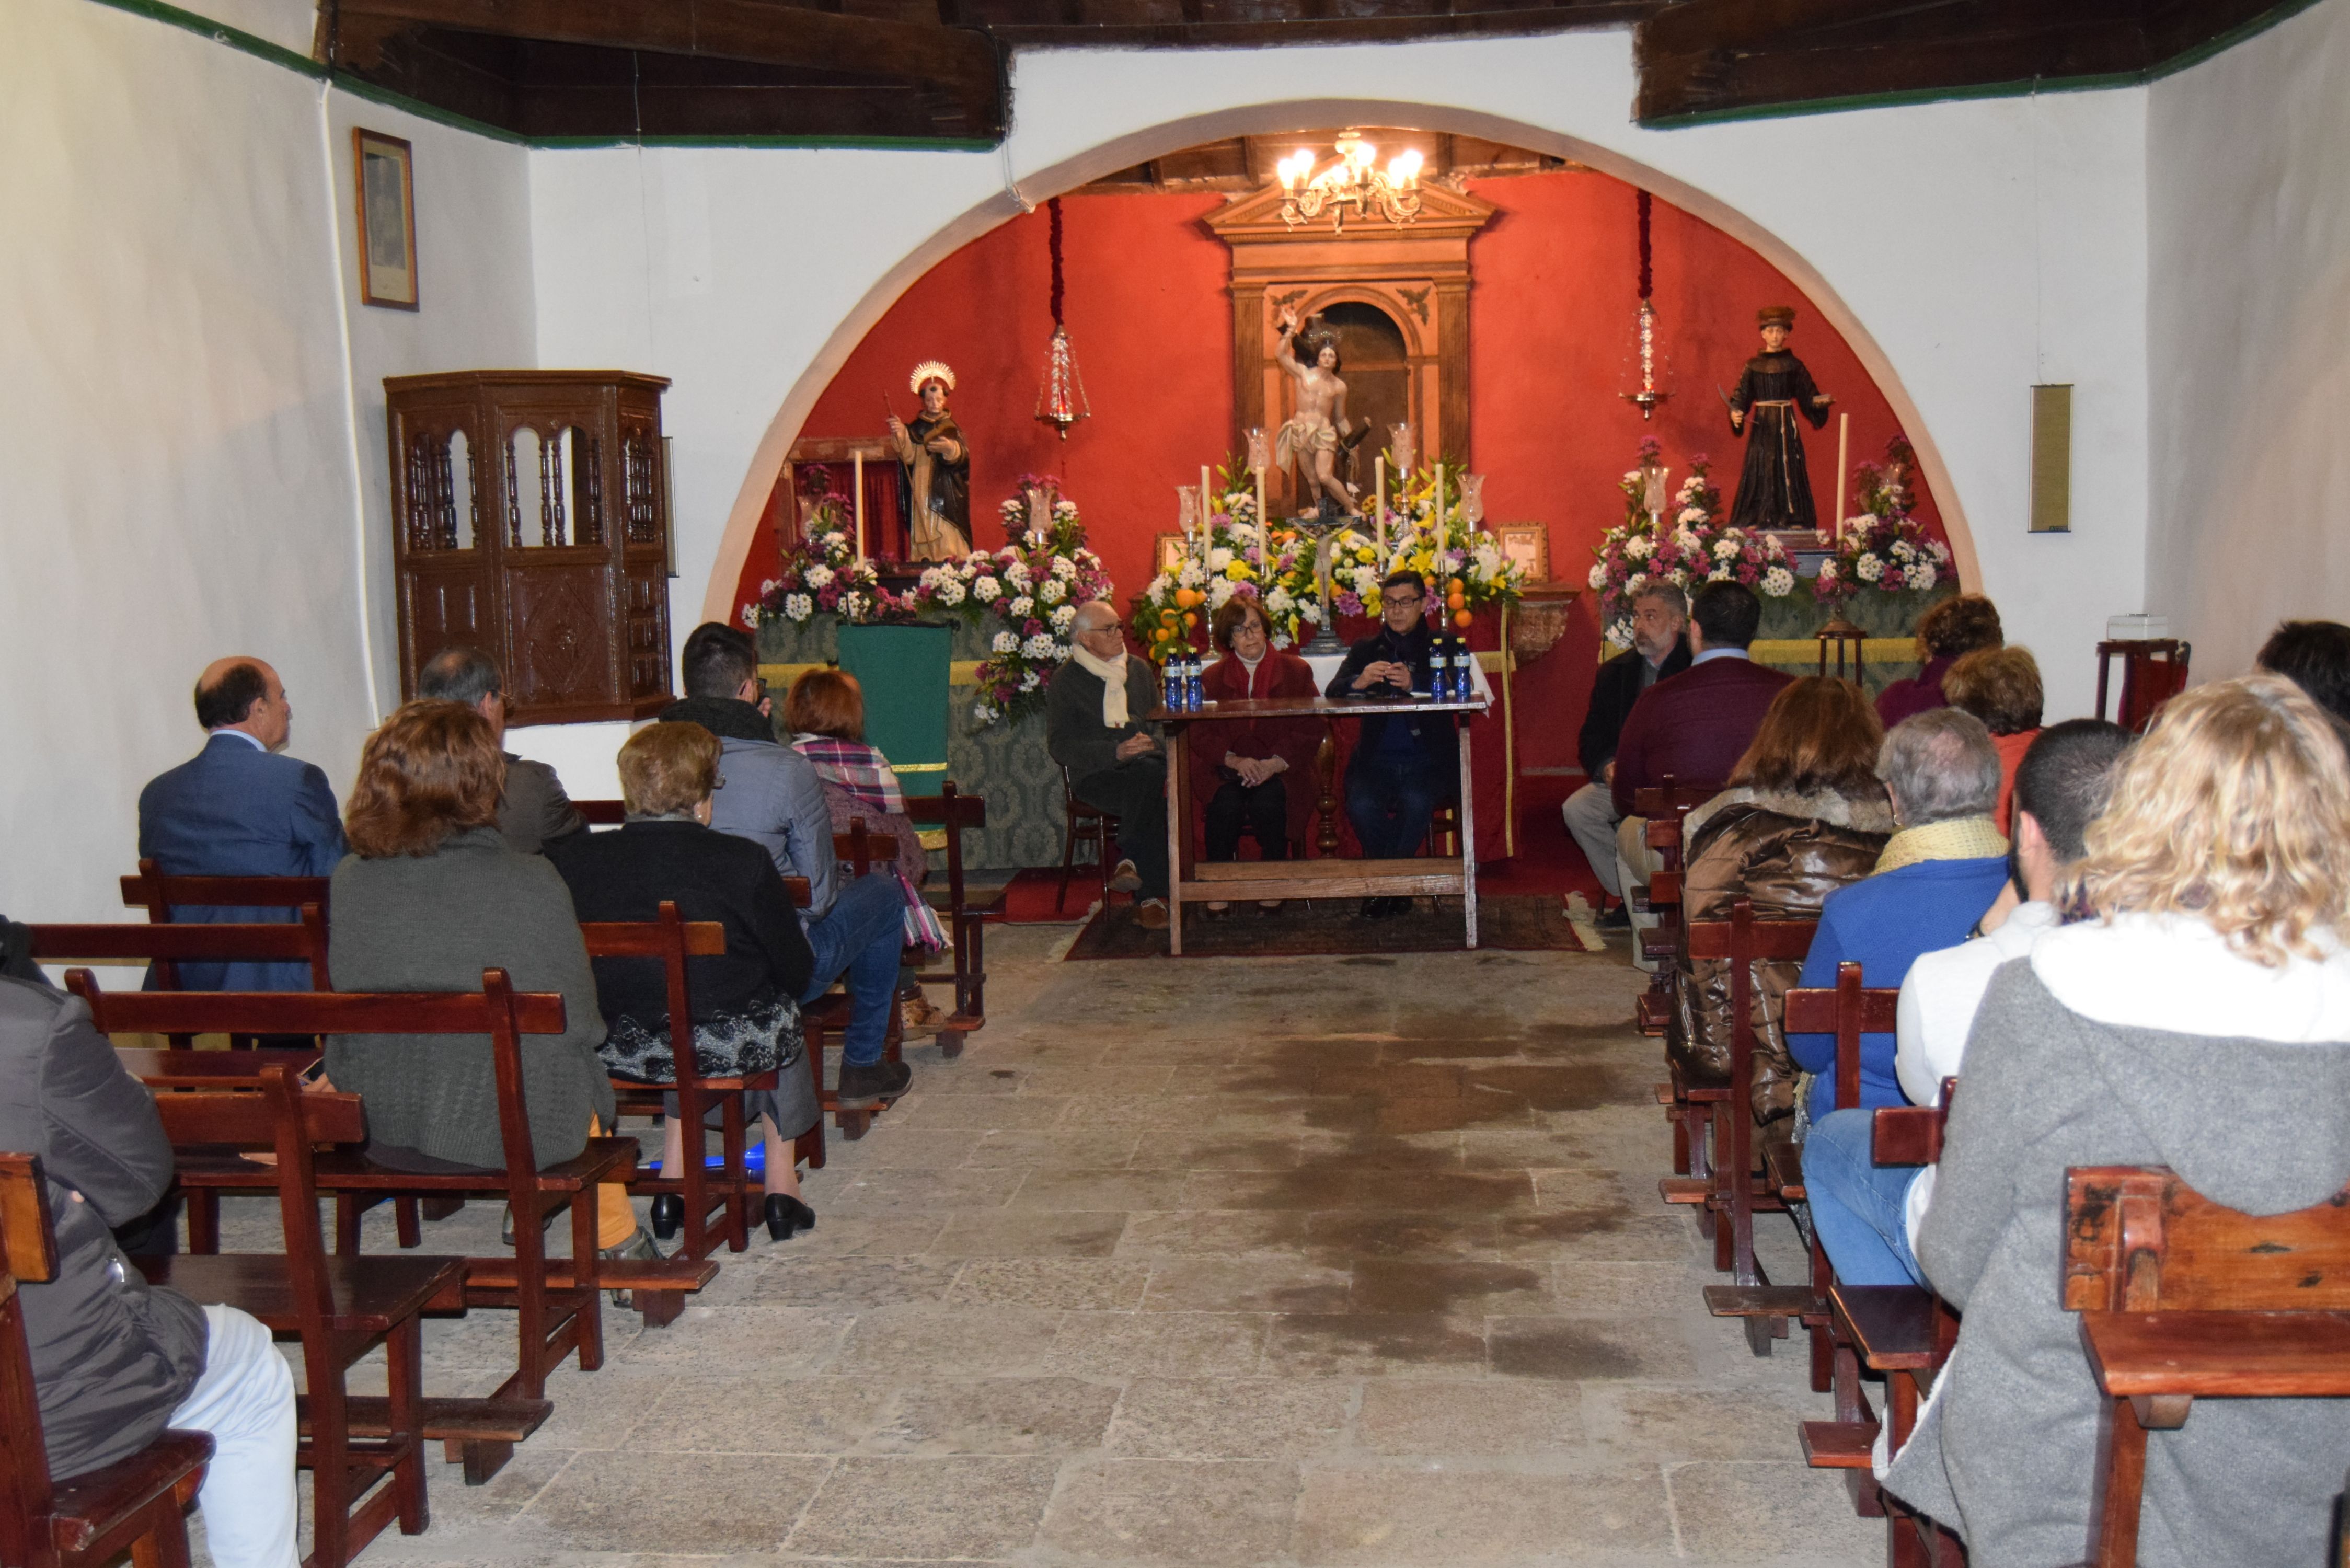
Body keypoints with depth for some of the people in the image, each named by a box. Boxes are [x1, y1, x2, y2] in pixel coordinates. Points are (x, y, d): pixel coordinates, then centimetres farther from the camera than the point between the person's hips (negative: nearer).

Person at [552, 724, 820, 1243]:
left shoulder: (572, 859, -6)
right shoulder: (742, 860, -13)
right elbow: (796, 972, -6)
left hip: (617, 1050, 3)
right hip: (729, 1046, -3)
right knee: (782, 1012, 31)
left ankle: (673, 1181, 33)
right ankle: (782, 1185, 32)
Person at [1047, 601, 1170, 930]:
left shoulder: (1140, 671, 21)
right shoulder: (1065, 681, 5)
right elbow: (1060, 745, -4)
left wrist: (1149, 744, -1)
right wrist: (1115, 752, -16)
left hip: (1146, 766, 4)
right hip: (1095, 777, -4)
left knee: (1149, 771, -34)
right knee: (1154, 798, -34)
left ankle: (1129, 863, -29)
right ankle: (1152, 897, -33)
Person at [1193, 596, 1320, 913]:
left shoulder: (1296, 671, 10)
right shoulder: (1213, 678, 13)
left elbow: (1310, 731, 1)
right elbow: (1203, 735, 3)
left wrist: (1275, 763, -16)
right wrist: (1234, 760, -17)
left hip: (1280, 771, -1)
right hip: (1226, 772, 1)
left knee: (1269, 800, -33)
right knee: (1226, 803, -31)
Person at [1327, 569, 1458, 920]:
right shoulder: (1365, 650, 17)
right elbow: (1332, 693, 1)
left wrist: (1413, 686, -27)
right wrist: (1359, 682, -24)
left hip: (1428, 759, -2)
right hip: (1377, 757, 2)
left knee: (1417, 801, -32)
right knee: (1361, 804, -28)